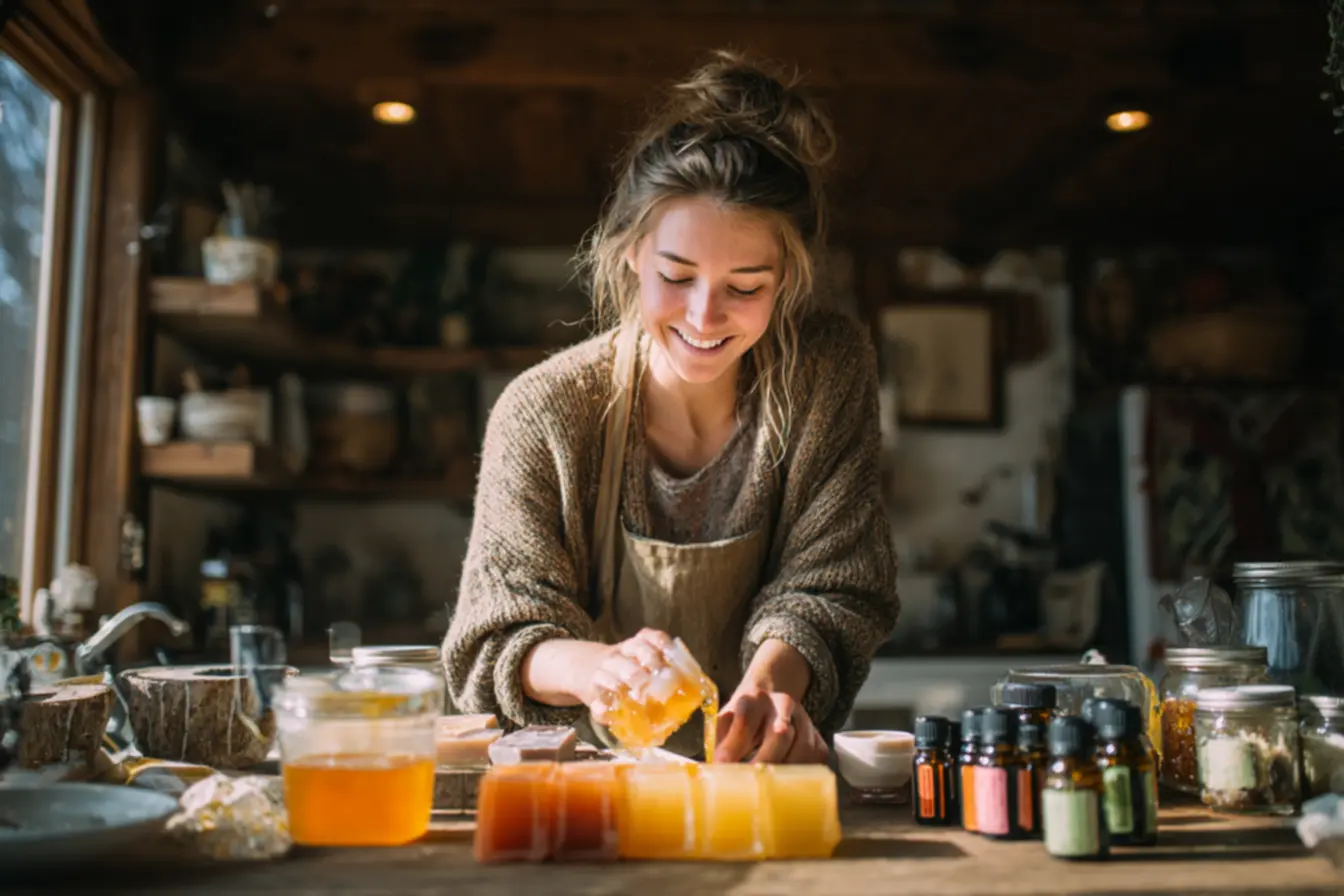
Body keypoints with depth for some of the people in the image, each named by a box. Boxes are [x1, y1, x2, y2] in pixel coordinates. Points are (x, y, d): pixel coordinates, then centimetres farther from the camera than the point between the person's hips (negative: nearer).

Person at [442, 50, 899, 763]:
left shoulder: (831, 374, -7)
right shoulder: (543, 414, -13)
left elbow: (828, 589, -6)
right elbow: (501, 639, -12)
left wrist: (772, 680, -26)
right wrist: (592, 666, -33)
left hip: (758, 776, 2)